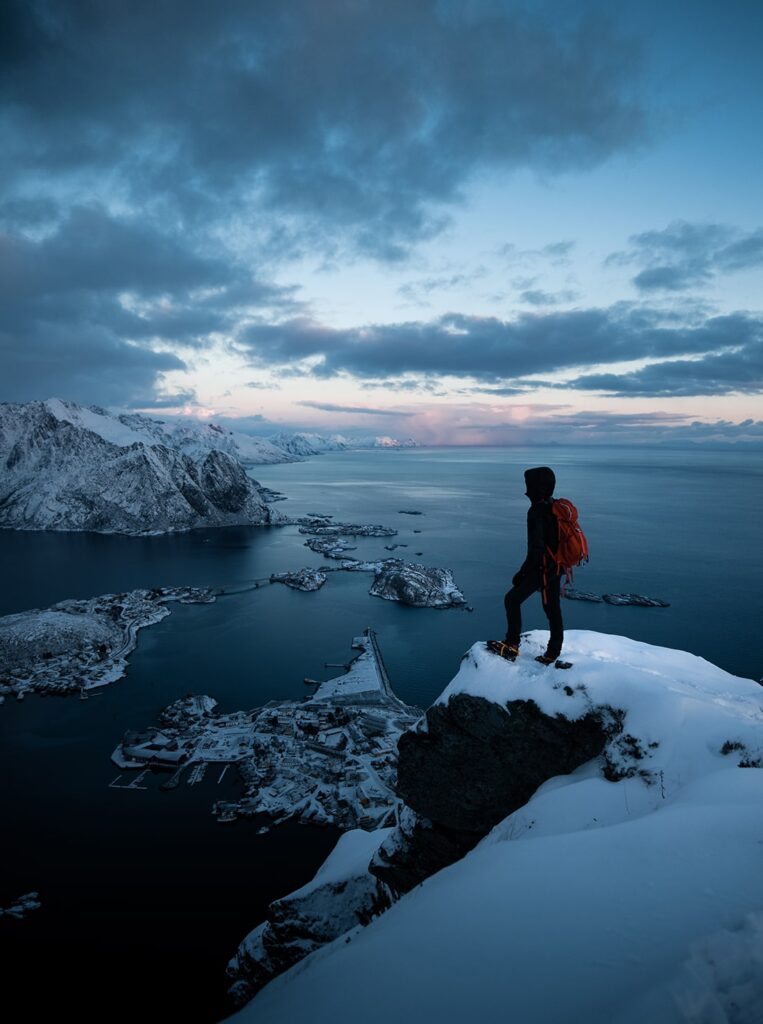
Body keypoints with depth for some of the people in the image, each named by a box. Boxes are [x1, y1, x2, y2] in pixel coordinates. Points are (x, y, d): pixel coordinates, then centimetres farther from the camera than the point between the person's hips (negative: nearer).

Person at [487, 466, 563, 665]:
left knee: (512, 600, 5)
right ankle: (553, 652, 26)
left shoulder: (537, 512, -22)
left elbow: (536, 549, -25)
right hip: (556, 567, 9)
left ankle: (511, 646, 9)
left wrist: (522, 573, -17)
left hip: (541, 568, -9)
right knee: (552, 608, 16)